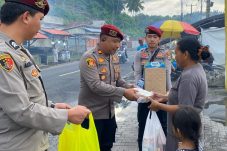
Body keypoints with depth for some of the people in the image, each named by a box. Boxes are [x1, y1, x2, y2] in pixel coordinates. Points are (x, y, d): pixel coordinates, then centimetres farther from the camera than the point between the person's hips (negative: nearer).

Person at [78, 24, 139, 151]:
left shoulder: (114, 57, 7)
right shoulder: (89, 58, -18)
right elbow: (95, 85, -27)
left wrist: (129, 87, -5)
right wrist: (123, 92, -27)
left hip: (109, 112, 8)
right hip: (92, 114, -7)